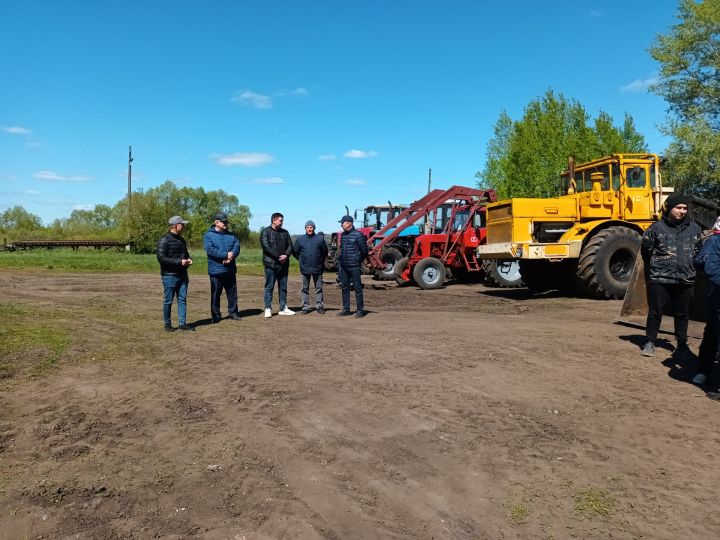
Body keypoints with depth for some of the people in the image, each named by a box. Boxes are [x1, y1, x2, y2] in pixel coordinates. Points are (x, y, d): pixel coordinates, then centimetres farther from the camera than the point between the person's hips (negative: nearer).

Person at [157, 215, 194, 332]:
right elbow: (161, 258, -17)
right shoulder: (164, 240, -10)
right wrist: (179, 262, -20)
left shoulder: (181, 240, 15)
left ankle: (182, 323, 12)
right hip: (169, 275, -7)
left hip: (182, 275, 7)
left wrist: (188, 260, 4)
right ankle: (167, 324, 14)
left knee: (182, 299, 6)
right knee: (168, 301, 3)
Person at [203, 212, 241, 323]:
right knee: (215, 294, 3)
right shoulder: (208, 235, -2)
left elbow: (237, 246, 0)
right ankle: (216, 315, 13)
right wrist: (226, 254, -21)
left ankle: (233, 312, 22)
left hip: (230, 269, 5)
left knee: (232, 292, 10)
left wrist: (231, 257, -19)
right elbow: (210, 250, -16)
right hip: (216, 270, -4)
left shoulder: (231, 235, 13)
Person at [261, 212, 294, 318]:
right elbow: (266, 247, -12)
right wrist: (278, 256, -16)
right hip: (271, 264, -5)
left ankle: (283, 308, 17)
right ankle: (268, 308, 3)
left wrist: (286, 255, -10)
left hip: (283, 264, 5)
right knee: (269, 287, -1)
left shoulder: (285, 232, 14)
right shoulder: (266, 232, -2)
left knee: (283, 287, 10)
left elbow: (290, 246, 10)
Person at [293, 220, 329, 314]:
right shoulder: (300, 239, 2)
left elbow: (325, 251, 9)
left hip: (317, 268, -1)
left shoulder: (320, 238, 0)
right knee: (305, 289, 6)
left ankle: (319, 305, 14)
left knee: (318, 288, 6)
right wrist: (301, 260, 11)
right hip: (305, 269, 1)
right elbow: (295, 252, 12)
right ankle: (305, 306, 12)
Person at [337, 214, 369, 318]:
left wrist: (359, 261, 4)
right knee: (345, 288, 10)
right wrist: (340, 260, 13)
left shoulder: (358, 235, -10)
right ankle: (346, 309, 18)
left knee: (357, 288, -1)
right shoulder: (343, 235, 11)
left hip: (354, 266, -7)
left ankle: (360, 310, 5)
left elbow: (364, 250, -6)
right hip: (343, 266, 7)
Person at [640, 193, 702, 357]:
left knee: (682, 314, 12)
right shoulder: (657, 228, -3)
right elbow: (646, 250, 5)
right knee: (655, 312, 4)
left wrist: (691, 267, 13)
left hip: (685, 280, 3)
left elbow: (699, 251, 20)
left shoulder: (695, 229, 8)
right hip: (659, 280, -3)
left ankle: (682, 345, 26)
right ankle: (650, 342, 17)